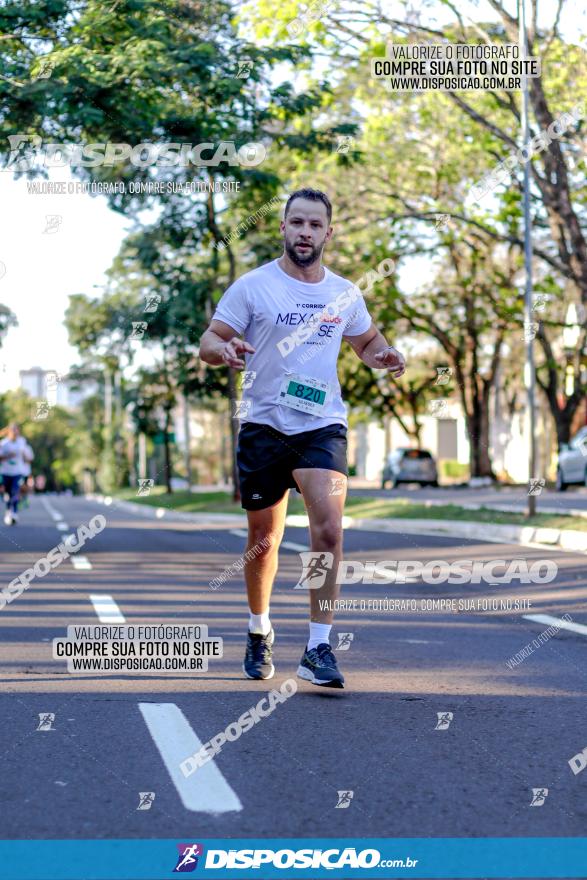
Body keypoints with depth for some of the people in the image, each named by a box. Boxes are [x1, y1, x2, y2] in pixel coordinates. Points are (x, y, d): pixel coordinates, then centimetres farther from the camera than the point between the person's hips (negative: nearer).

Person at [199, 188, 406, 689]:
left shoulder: (345, 294, 8)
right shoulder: (253, 286, -1)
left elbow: (367, 341, 24)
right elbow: (207, 342, -2)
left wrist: (383, 357, 1)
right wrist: (225, 350, -26)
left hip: (323, 426, 1)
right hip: (264, 426, -1)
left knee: (329, 526, -19)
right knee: (264, 540, 8)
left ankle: (319, 648, -14)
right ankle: (260, 632, 33)